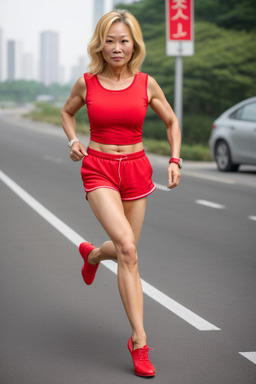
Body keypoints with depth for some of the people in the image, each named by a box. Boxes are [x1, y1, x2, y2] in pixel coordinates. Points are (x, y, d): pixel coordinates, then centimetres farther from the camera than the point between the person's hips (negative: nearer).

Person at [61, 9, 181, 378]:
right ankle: (139, 341, -15)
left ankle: (92, 254, 53)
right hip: (98, 170, -3)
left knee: (125, 251, 13)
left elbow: (171, 121, 13)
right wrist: (73, 141, 0)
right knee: (127, 250, -21)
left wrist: (175, 160, 1)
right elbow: (67, 112, 18)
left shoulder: (146, 84, -1)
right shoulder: (86, 84, -3)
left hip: (136, 169, 3)